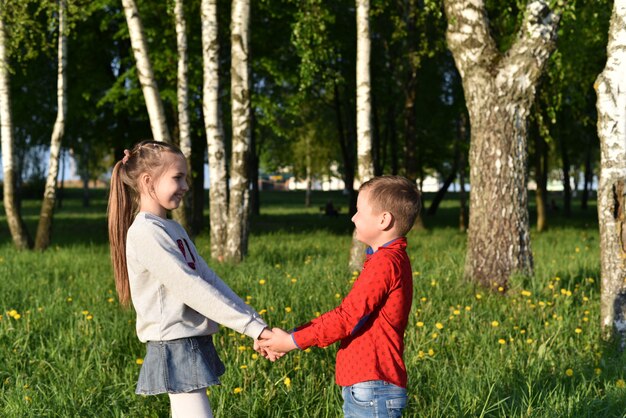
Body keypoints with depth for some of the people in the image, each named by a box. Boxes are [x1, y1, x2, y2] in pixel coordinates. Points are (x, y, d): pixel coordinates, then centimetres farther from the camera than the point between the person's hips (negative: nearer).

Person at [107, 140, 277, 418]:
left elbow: (210, 281, 8)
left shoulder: (174, 229, 15)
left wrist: (256, 325, -3)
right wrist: (253, 327, -22)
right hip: (176, 349, -9)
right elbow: (191, 288, -21)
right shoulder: (145, 232, -14)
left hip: (195, 346, 9)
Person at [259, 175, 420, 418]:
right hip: (364, 388, 10)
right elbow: (348, 314, 15)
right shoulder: (390, 259, 15)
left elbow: (347, 318, -18)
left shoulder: (385, 263, -17)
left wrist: (293, 341, -8)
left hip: (372, 390, -10)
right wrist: (293, 337, 8)